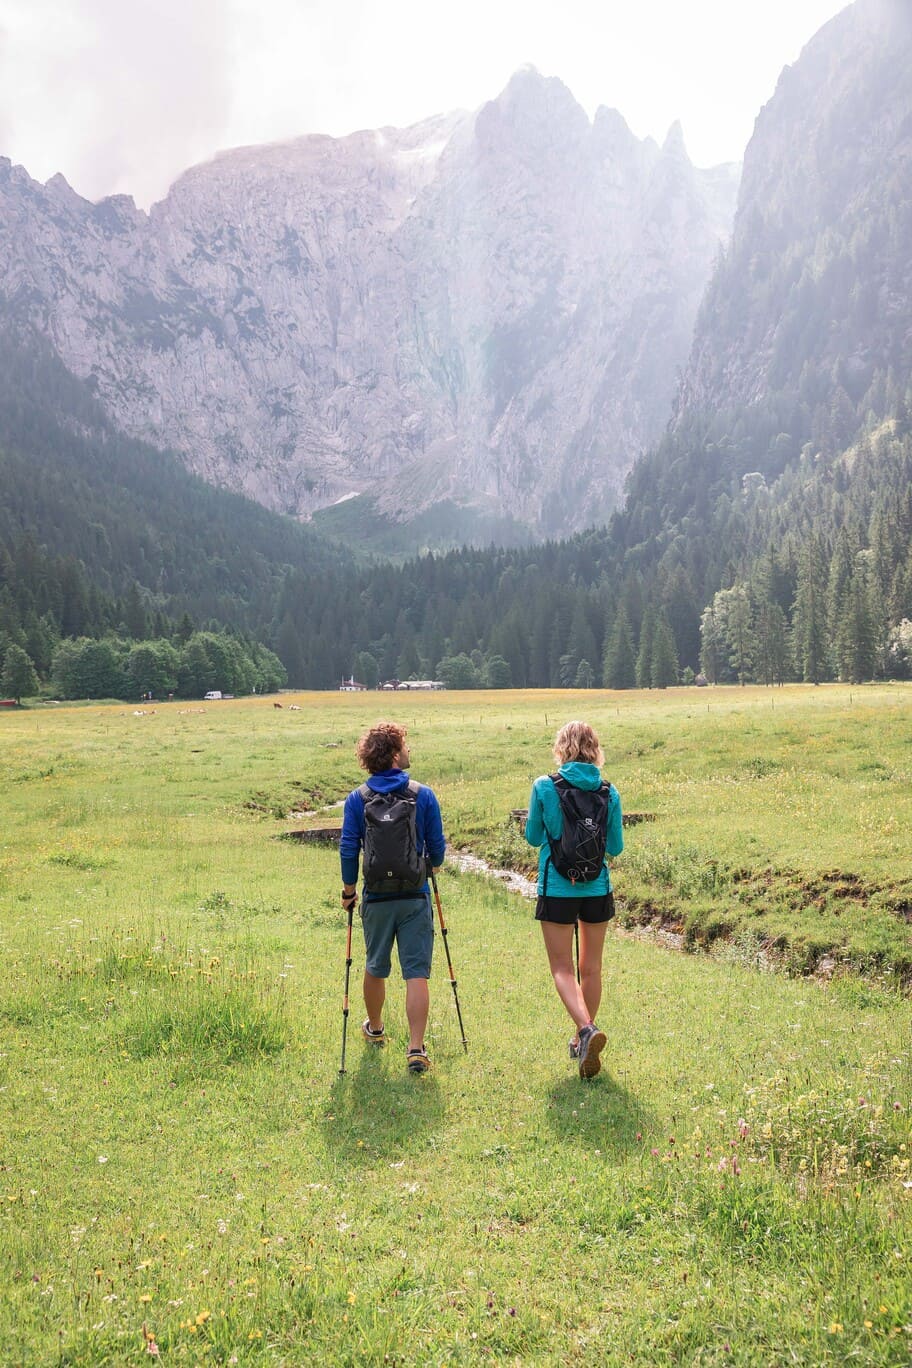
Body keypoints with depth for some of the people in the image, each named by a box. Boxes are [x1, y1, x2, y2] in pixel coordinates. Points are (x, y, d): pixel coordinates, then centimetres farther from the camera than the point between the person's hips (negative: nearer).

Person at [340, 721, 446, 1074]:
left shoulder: (357, 799, -4)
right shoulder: (423, 795, -6)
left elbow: (348, 849, -3)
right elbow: (437, 846, 1)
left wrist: (349, 889, 11)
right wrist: (432, 865, 23)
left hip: (376, 897, 2)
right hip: (415, 898, -2)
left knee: (375, 968, 20)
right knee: (416, 973, 0)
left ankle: (375, 1029, 41)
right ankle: (416, 1049, -6)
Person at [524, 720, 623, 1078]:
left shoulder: (544, 787, -9)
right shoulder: (609, 792, -3)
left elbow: (533, 837, 2)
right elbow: (616, 847, 3)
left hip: (557, 888, -2)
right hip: (597, 888, 3)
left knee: (562, 969, 4)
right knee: (591, 968, 16)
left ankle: (587, 1029, -19)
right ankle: (583, 1040, 27)